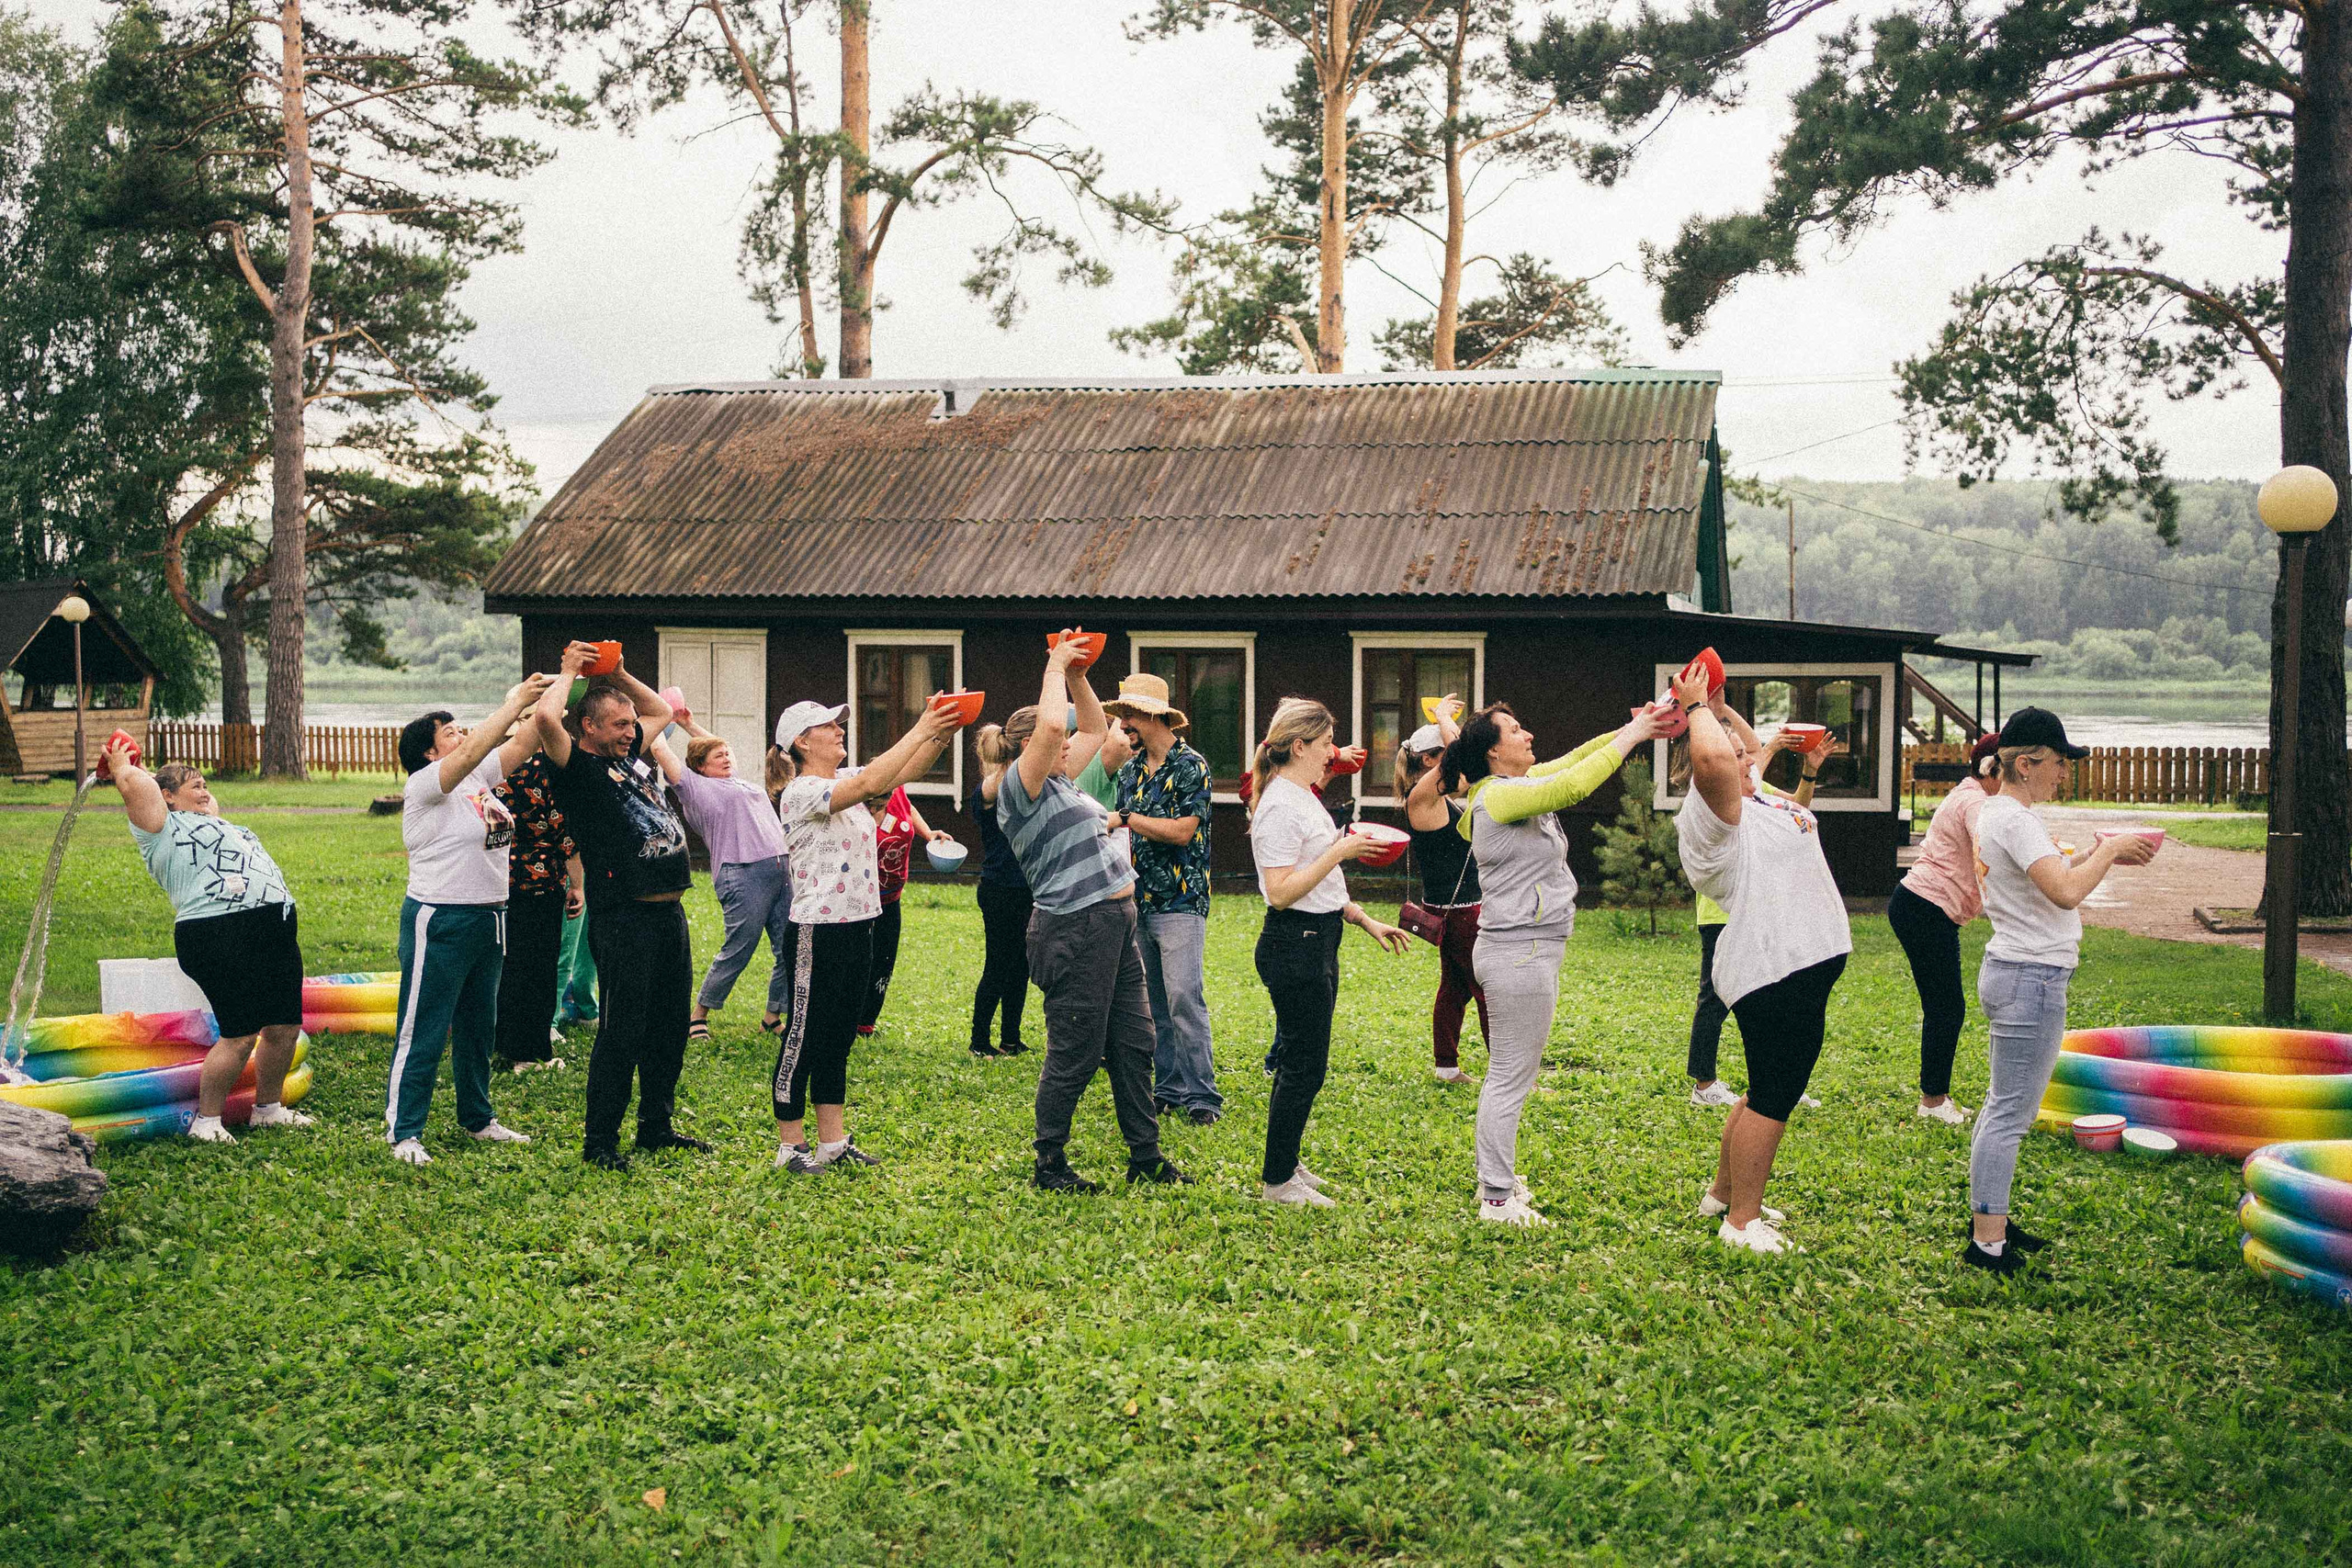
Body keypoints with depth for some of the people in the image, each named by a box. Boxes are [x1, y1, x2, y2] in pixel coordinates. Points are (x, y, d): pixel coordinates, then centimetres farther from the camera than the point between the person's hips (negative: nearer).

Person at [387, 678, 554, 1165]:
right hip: (440, 921, -8)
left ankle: (477, 1118, 31)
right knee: (423, 1033, -3)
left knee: (478, 1028, 18)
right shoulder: (425, 785, -12)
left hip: (488, 920, 9)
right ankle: (403, 1132, 3)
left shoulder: (478, 779, 10)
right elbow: (473, 750, -27)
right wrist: (515, 701, -26)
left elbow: (520, 744, 7)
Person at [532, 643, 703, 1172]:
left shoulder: (632, 757, 17)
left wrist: (619, 674, 19)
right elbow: (545, 718, -23)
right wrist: (569, 672, -6)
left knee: (669, 1028, 15)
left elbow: (662, 711, 33)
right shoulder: (579, 769, -6)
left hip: (670, 913, 8)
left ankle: (657, 1127, 26)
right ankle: (599, 1141, 5)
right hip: (624, 919, -8)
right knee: (622, 1033, -4)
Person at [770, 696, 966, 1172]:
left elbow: (903, 773, 5)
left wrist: (940, 734, -13)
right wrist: (921, 730, -27)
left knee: (838, 1039, 14)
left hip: (859, 926, 9)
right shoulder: (801, 793, -16)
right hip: (818, 932, -9)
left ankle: (833, 1141, 21)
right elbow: (870, 784, -29)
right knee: (804, 1039, 1)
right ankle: (790, 1145, 10)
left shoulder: (845, 779, 11)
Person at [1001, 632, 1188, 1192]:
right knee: (1074, 1056, -2)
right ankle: (1050, 1166, 10)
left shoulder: (1058, 784, 17)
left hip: (1114, 925, 10)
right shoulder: (1020, 786, -10)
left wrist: (1077, 674, 14)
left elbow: (1094, 729, 28)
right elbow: (1052, 725, -26)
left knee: (1134, 1044, 13)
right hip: (1075, 930, -10)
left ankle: (1146, 1156, 23)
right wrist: (1056, 667, -12)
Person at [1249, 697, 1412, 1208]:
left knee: (1299, 1061, 16)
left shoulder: (1303, 798, 15)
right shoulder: (1280, 806, -17)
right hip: (1294, 945, -10)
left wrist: (1367, 922, 17)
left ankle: (1285, 1166, 26)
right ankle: (1278, 1181, 6)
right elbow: (1281, 892, -23)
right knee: (1305, 1067, -4)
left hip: (1317, 941, 10)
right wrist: (1339, 852, -23)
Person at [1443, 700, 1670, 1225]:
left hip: (1524, 950, 11)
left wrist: (1630, 732, 2)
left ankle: (1494, 1179, 26)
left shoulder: (1514, 785, 12)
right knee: (1512, 1078, -4)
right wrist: (1632, 735, -20)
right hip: (1520, 951, -11)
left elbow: (1572, 762, 16)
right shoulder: (1500, 795, -18)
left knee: (1506, 1074, 17)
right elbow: (1574, 784, -30)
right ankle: (1498, 1199, 1)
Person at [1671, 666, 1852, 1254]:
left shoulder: (1753, 794, 15)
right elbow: (1713, 757, -36)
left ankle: (1723, 1193, 32)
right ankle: (1742, 1222, 3)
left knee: (1770, 1093, 19)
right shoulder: (1711, 813, -15)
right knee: (1772, 1099, -4)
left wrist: (1718, 706, 17)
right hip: (1776, 969, -11)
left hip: (1802, 966, 11)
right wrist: (1697, 708, -18)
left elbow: (1748, 746, 34)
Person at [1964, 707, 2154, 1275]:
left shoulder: (1995, 813, 13)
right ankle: (1988, 1244, -3)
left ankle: (1987, 1221, 25)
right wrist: (2109, 851, -14)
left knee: (2002, 1105, 17)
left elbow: (2052, 881, 22)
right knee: (2012, 1113, -7)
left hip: (2009, 970, 11)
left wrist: (2103, 855, 11)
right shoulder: (2015, 819, -19)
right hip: (2032, 978, -11)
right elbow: (2066, 893, -29)